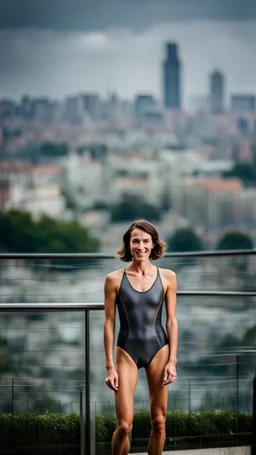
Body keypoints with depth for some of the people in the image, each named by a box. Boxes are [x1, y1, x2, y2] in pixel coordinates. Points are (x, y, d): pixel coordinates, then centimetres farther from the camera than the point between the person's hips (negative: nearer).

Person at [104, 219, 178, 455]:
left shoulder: (167, 278, 0)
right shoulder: (114, 279, -4)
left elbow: (172, 321, 3)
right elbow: (109, 323, -1)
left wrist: (172, 361, -3)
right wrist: (110, 366, -4)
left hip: (158, 349, 2)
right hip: (127, 351, -1)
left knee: (159, 421, 5)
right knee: (124, 425, -8)